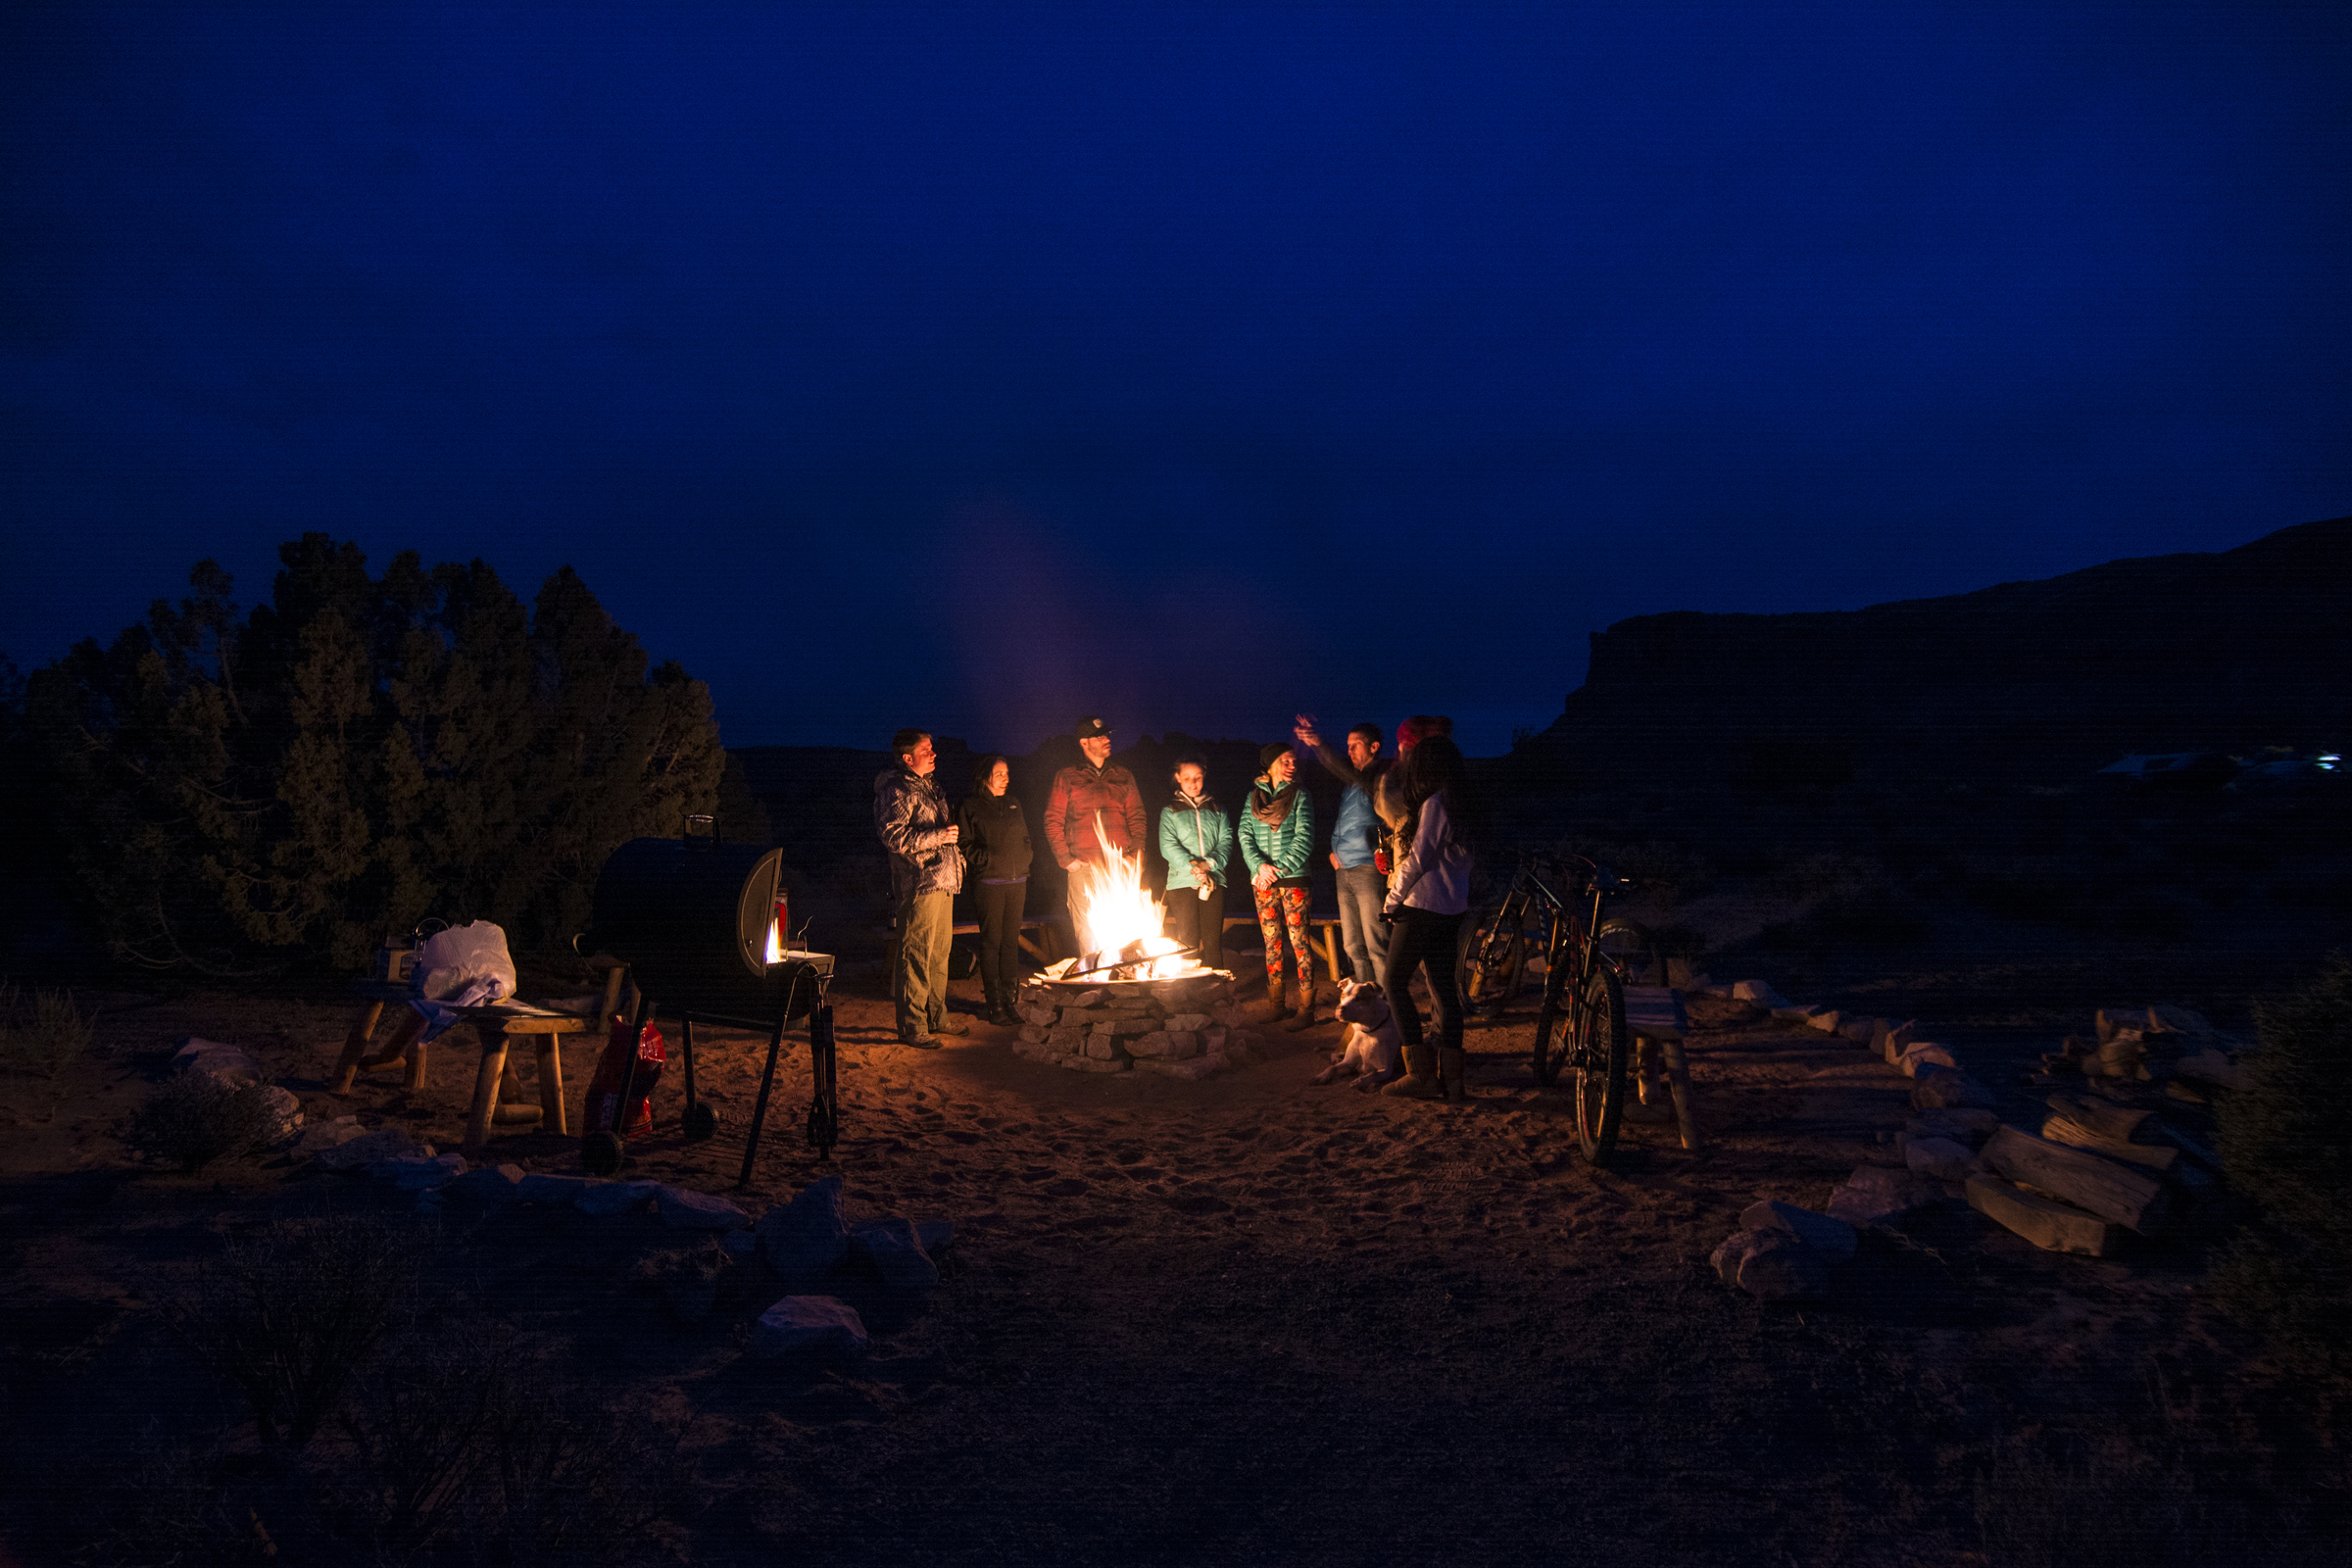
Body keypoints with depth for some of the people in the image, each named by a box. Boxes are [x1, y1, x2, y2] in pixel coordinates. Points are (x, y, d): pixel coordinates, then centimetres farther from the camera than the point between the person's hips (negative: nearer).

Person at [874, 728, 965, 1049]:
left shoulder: (930, 785, 19)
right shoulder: (897, 791, -12)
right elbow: (892, 835, -23)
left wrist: (953, 843, 17)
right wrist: (938, 836, -20)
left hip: (942, 881, 10)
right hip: (920, 882, -10)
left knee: (939, 954, 16)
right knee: (916, 956, -5)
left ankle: (937, 1017, 26)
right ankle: (911, 1027, 2)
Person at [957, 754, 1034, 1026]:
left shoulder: (1014, 804, 16)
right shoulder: (970, 807, 0)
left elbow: (1025, 838, 22)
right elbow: (963, 844, -4)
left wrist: (1029, 858, 7)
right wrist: (987, 859, -13)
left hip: (1017, 882, 5)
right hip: (989, 884, -5)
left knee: (1012, 940, 7)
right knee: (992, 942, -2)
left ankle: (1010, 997, 15)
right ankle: (996, 1005, 3)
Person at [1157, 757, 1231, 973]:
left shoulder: (1217, 810, 17)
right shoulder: (1170, 811, 10)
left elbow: (1226, 841, 5)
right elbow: (1168, 846, -3)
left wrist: (1209, 863, -13)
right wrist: (1191, 866, -17)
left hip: (1214, 881, 2)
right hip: (1182, 882, -2)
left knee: (1213, 941, -2)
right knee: (1188, 941, -7)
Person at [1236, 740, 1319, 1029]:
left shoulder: (1299, 796, 2)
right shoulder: (1254, 796, 11)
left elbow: (1304, 839, -7)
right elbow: (1246, 835, 3)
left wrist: (1278, 868, -14)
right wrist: (1260, 865, -13)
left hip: (1293, 878, -3)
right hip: (1262, 880, 4)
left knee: (1298, 942, -5)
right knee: (1271, 944, 8)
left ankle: (1306, 1009, -2)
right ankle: (1276, 1006, 15)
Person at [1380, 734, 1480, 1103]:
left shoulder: (1434, 803, -15)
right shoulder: (1460, 803, 12)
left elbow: (1417, 860, -17)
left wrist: (1391, 901, -7)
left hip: (1422, 907, -9)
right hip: (1452, 909, 9)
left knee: (1394, 983, 0)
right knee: (1443, 989, 10)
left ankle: (1422, 1075, -2)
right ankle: (1451, 1078, 10)